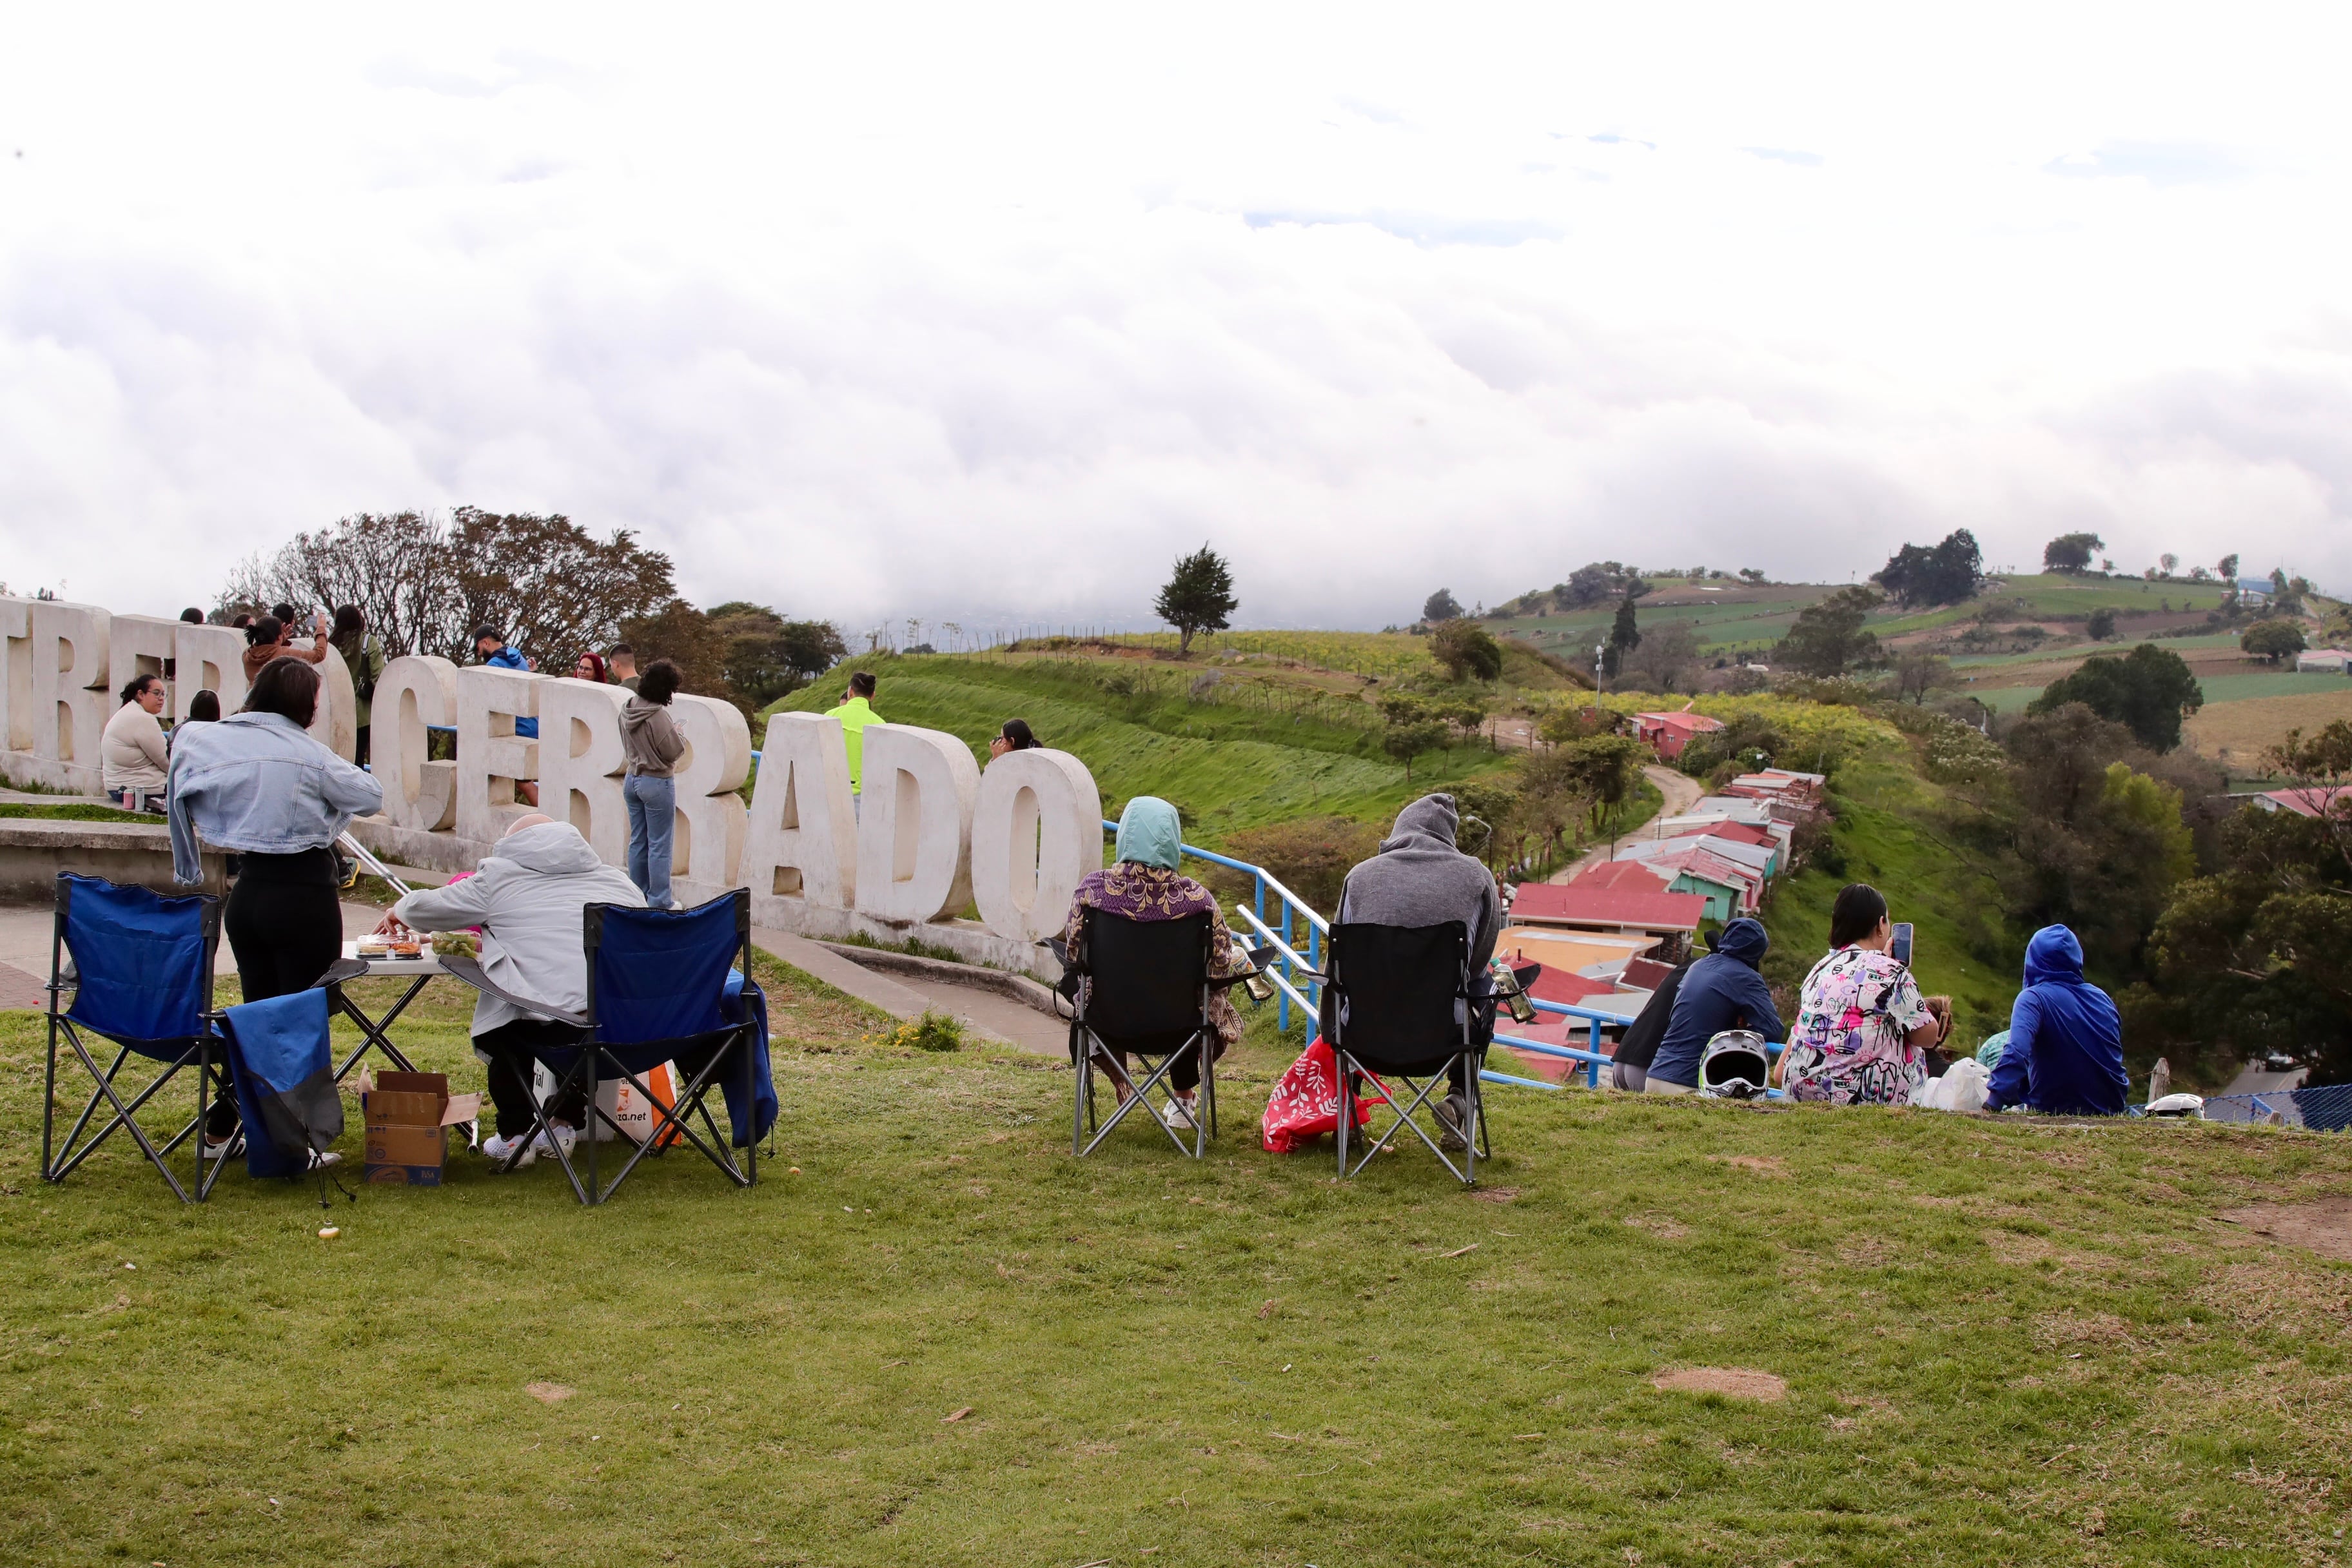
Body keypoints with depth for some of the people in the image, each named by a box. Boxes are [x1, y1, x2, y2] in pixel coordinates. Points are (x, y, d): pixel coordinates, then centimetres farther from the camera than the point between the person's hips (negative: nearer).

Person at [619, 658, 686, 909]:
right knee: (659, 846, 0)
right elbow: (673, 752, -17)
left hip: (632, 779, 8)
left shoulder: (628, 710, 2)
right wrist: (679, 734, 2)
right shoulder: (658, 715, -22)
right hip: (657, 783, -8)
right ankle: (659, 902, 3)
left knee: (638, 842, 15)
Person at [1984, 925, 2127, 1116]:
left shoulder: (2034, 998, -17)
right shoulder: (2102, 998, 3)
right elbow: (2116, 1058, 16)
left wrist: (1992, 1103, -39)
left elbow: (2016, 1051, -34)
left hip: (2055, 1112, -7)